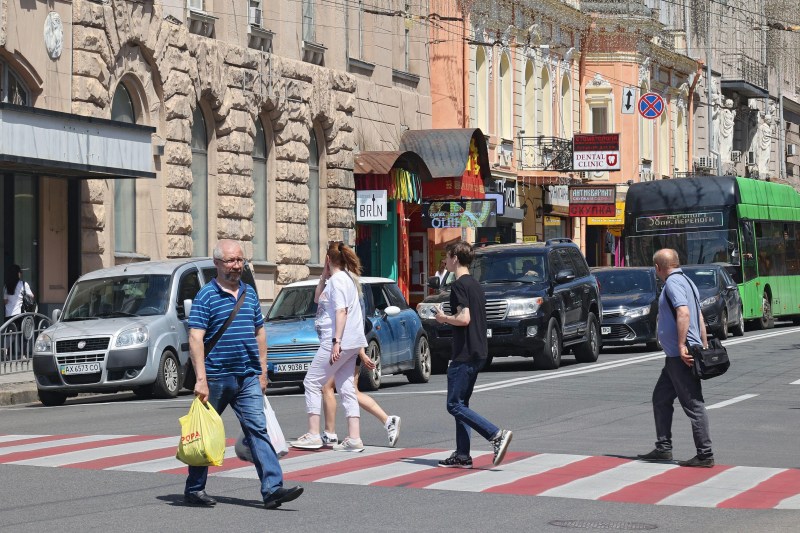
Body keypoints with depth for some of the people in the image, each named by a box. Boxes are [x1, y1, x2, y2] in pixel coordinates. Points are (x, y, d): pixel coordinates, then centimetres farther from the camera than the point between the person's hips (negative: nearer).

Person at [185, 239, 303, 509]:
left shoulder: (249, 293, 12)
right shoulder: (206, 296, -6)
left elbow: (259, 333, 19)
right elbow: (195, 339, -13)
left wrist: (262, 371, 14)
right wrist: (201, 379, -21)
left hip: (248, 377, 4)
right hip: (216, 377, -4)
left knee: (258, 429, -6)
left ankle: (273, 488, -14)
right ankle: (194, 489, 19)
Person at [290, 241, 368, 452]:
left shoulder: (337, 279, -13)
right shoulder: (347, 278, 18)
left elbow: (341, 311, -22)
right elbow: (318, 299, 28)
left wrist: (336, 341, -25)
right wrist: (324, 276, 18)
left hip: (340, 342, -10)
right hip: (350, 343, 10)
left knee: (312, 382, -2)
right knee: (346, 388, 8)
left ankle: (313, 435, -2)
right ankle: (354, 438, 4)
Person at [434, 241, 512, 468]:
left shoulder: (460, 285, -13)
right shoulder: (475, 285, 16)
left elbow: (464, 319, -23)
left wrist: (443, 318, -8)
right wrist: (448, 318, 18)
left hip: (465, 355, -10)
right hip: (478, 353, 10)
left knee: (455, 405, -8)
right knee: (461, 404, 12)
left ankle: (497, 435, -17)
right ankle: (462, 456, 11)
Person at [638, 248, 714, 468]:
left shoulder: (673, 282, -12)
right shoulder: (685, 281, 18)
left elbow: (684, 313, -26)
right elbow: (700, 318, 20)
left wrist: (682, 346, -26)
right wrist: (705, 346, 21)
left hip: (681, 355, -10)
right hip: (675, 357, 10)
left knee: (693, 404, -7)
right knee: (660, 398, 17)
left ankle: (705, 455, -6)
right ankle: (663, 448, 22)